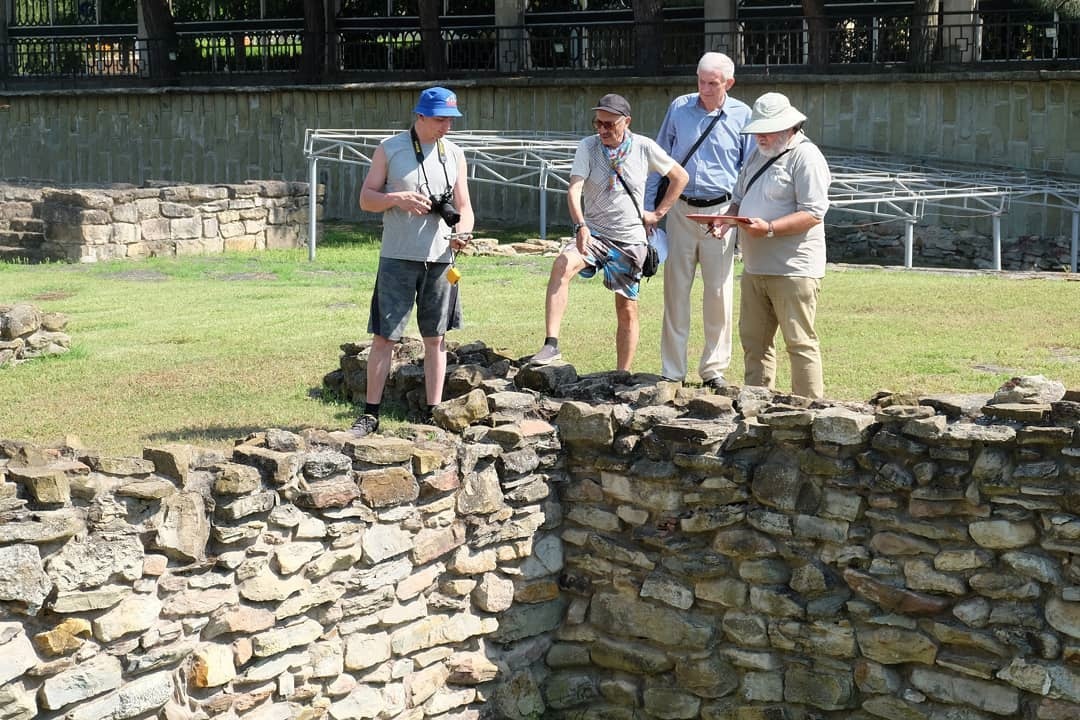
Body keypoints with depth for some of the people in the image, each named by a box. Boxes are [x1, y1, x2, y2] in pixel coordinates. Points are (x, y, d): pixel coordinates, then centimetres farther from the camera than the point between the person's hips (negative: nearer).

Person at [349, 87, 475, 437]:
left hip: (440, 258, 3)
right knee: (384, 336, -1)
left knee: (435, 337, 7)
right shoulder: (389, 149, 0)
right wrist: (397, 199, -17)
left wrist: (463, 232, -11)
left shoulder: (454, 154, 9)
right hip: (397, 257, -3)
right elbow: (366, 199, 1)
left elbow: (464, 206, 10)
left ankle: (434, 413, 14)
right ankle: (370, 413, 7)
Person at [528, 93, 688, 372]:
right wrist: (580, 225, -35)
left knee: (627, 310, 6)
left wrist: (658, 212, 5)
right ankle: (551, 344, -33)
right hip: (593, 233, -1)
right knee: (561, 265, -30)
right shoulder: (587, 147, -5)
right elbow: (574, 188, -18)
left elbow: (680, 176, 9)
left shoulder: (644, 147, -4)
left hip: (630, 239, 1)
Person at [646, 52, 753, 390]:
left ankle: (714, 369, 12)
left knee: (719, 292, 1)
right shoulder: (679, 108, 5)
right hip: (680, 210, 1)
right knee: (675, 289, 2)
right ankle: (672, 371, 9)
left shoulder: (742, 115, 2)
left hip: (721, 212, -1)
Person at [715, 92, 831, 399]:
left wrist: (768, 229, -25)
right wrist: (726, 220, 2)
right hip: (754, 268, 9)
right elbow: (739, 199, 24)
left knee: (800, 344, -5)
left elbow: (813, 214, -17)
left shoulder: (806, 156, -9)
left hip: (793, 269, -8)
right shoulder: (758, 155, 18)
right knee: (753, 340, 11)